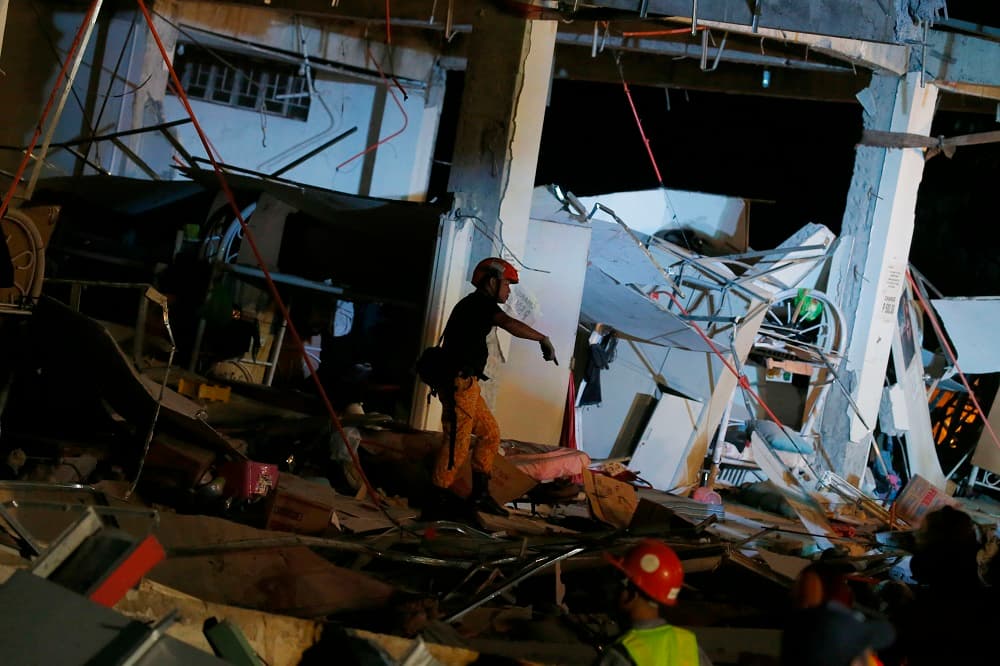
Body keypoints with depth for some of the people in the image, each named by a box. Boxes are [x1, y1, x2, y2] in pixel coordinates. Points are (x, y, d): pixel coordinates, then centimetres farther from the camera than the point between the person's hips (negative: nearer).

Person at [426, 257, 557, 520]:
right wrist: (543, 339, -22)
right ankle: (438, 501, -2)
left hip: (465, 383, 11)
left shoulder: (474, 304, 20)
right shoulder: (481, 303, -11)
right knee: (457, 443, -8)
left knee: (490, 433, 15)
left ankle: (480, 493, 19)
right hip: (460, 383, -11)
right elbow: (509, 324, -28)